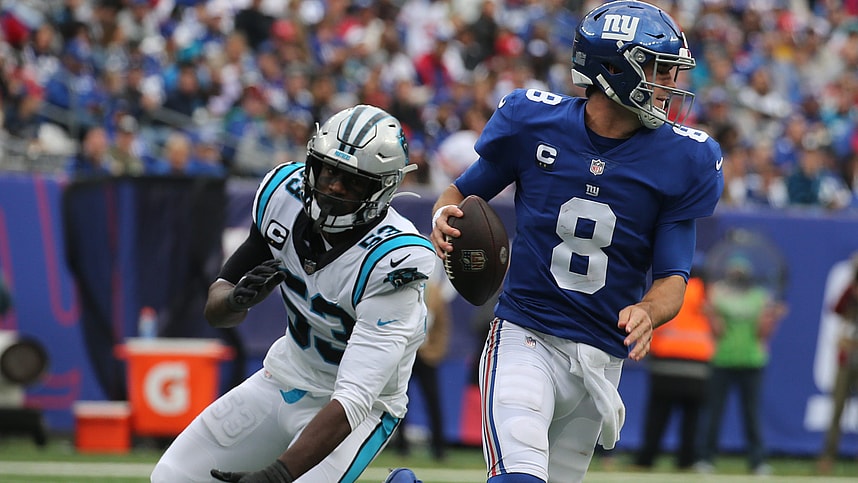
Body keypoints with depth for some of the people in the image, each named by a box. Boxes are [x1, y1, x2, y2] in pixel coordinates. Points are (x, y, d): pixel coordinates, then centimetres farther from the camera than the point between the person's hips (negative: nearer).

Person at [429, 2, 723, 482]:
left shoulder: (685, 160, -3)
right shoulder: (532, 120, -4)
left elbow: (673, 276, -4)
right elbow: (463, 191, 10)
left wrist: (647, 312, -26)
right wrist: (444, 216, -14)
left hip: (603, 359, 3)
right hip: (525, 338, -3)